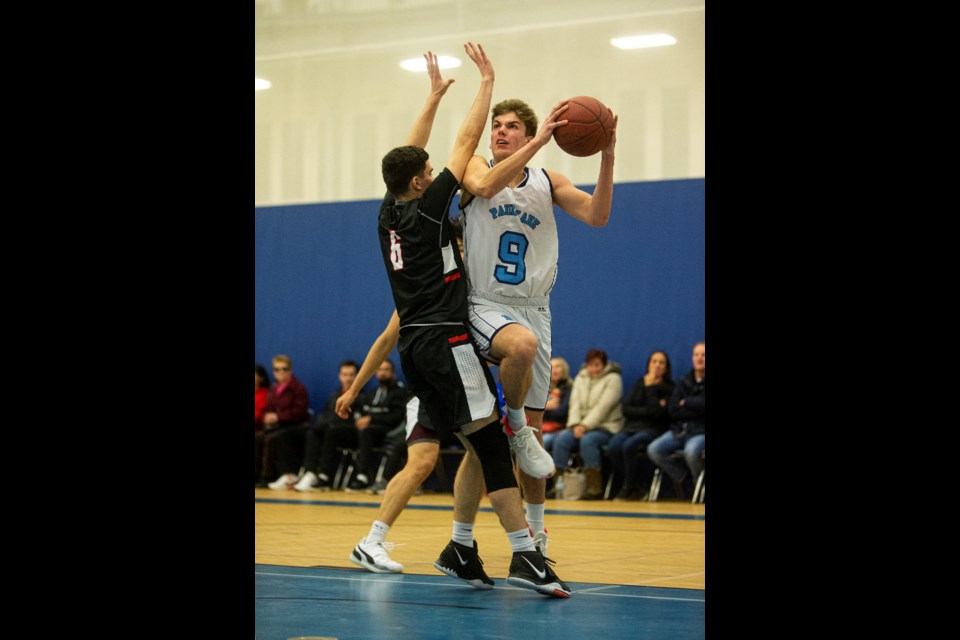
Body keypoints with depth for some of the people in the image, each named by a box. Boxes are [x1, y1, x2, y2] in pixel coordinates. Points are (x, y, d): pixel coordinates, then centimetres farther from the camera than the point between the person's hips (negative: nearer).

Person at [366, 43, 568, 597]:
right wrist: (487, 81, 7)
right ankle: (525, 554, -19)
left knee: (479, 447, 11)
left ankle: (461, 551, 10)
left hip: (414, 343, 9)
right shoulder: (427, 209, -6)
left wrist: (435, 96, 34)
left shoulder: (388, 214, 13)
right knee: (490, 442, -13)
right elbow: (467, 143, -2)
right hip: (446, 339, -9)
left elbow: (409, 154, 27)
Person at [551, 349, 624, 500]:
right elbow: (575, 403, 5)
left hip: (605, 427, -5)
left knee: (587, 440, -34)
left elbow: (603, 407, -13)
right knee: (562, 438, -22)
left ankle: (595, 489, -31)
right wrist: (575, 425, -12)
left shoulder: (613, 379, -3)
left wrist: (585, 425, -21)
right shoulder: (581, 378, 16)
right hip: (581, 426, 5)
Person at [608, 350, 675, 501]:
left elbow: (658, 412, -13)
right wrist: (649, 411, -6)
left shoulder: (668, 388, 4)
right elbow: (626, 409, 6)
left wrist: (649, 387, -7)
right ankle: (636, 486, -11)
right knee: (613, 446, -28)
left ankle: (628, 487, -13)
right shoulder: (639, 383, 17)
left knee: (629, 445, -34)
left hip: (653, 430, -4)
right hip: (631, 427, 4)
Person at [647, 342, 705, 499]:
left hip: (701, 432, -5)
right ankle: (685, 478, 0)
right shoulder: (683, 383, 15)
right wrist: (696, 409, -7)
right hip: (679, 430, 5)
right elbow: (672, 410, 3)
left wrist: (686, 402, -3)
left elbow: (702, 403, -16)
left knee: (691, 451, -37)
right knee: (654, 449, -20)